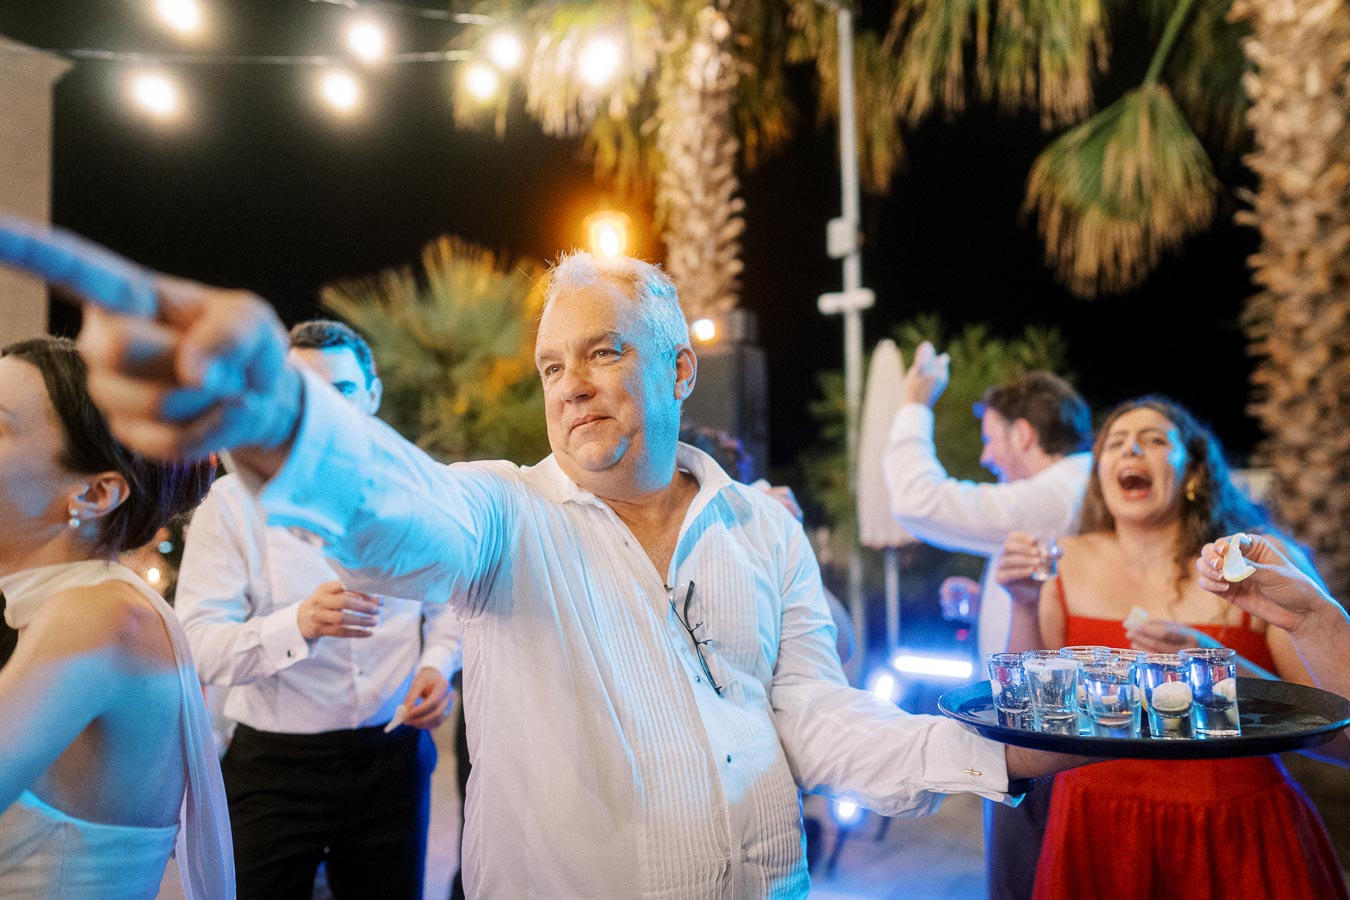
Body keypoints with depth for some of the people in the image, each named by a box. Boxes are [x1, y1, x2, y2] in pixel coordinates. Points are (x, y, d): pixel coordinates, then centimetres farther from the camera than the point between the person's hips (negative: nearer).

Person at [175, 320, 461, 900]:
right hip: (274, 763, -2)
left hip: (393, 758, 3)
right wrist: (300, 624, -33)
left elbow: (443, 602, 11)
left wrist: (438, 664, -9)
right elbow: (196, 645, -16)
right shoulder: (234, 500, -7)